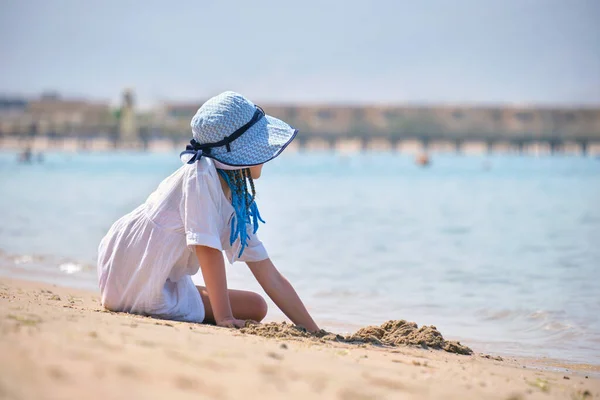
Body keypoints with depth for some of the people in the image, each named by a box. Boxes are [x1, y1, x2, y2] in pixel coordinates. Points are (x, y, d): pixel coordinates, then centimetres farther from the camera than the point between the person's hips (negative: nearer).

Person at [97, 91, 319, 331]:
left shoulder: (237, 203, 5)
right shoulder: (201, 174, -20)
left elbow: (272, 278, 6)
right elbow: (207, 249, -24)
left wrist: (314, 332, 3)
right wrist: (224, 318, -24)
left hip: (167, 283, 9)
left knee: (256, 307, 10)